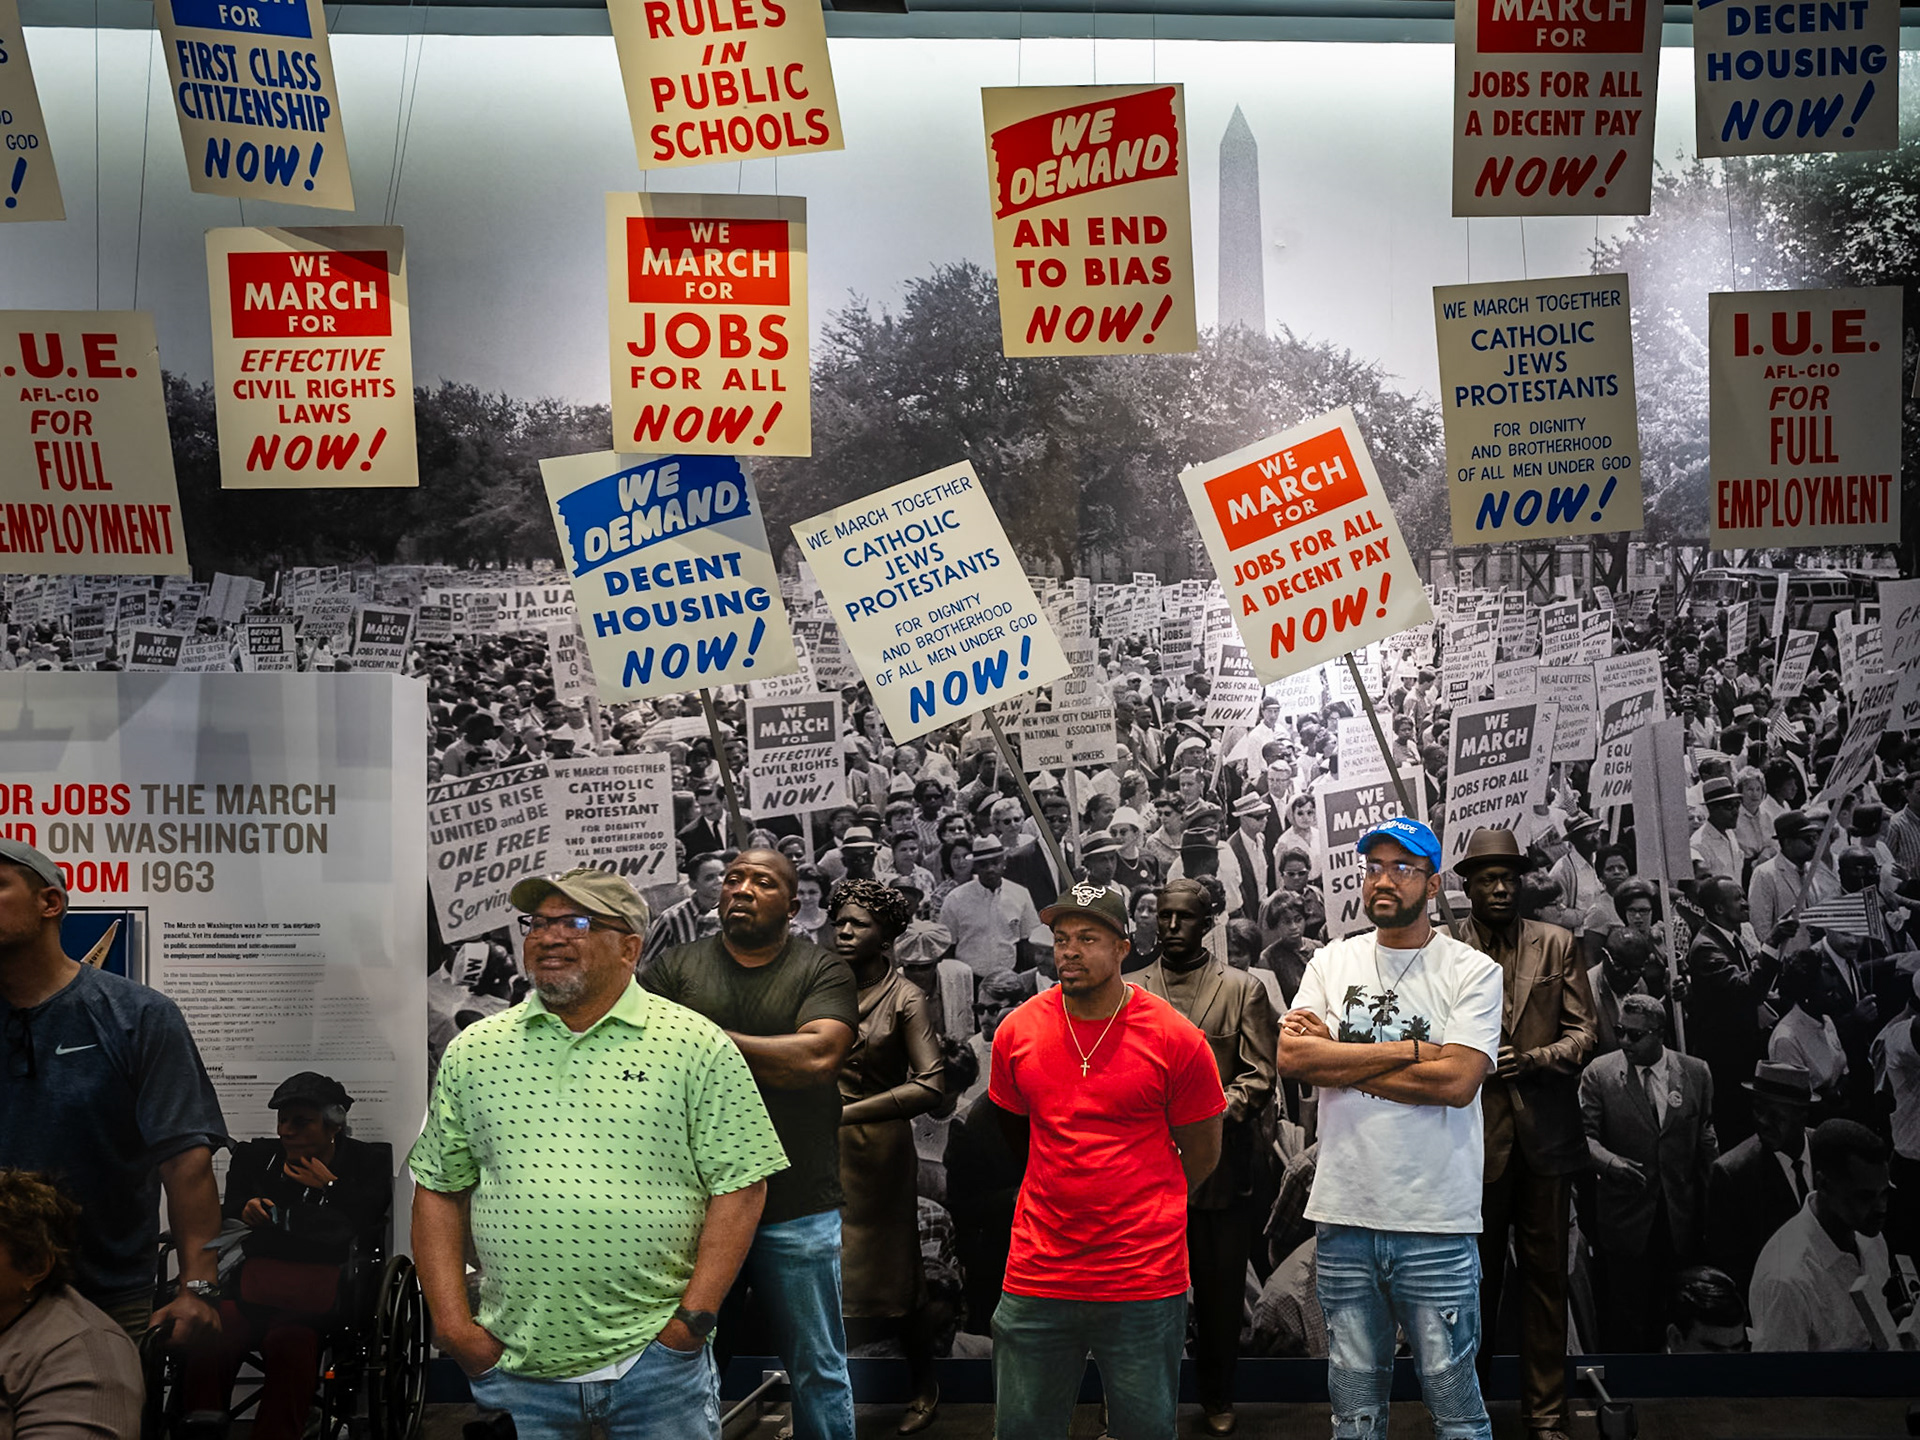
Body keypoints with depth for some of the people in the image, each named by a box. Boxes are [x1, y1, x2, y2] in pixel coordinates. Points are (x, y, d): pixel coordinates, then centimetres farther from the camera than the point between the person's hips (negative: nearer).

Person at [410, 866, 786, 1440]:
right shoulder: (473, 1052, 8)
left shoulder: (697, 1046, -1)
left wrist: (694, 1317, -9)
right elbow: (439, 1192, 10)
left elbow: (740, 1185, -3)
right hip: (514, 1366, 2)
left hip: (654, 1357, -2)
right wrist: (453, 1325, 1)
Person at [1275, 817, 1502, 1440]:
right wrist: (1412, 1049, -11)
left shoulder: (1473, 972, -2)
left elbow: (1457, 1081, -16)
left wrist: (1340, 1062, -9)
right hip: (1342, 1216, 3)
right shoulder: (1331, 964, 8)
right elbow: (1292, 1057, -7)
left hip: (1436, 1224, -3)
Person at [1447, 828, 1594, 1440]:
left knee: (1546, 1275, 6)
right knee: (1475, 1276, 8)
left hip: (1545, 1132, 1)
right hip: (1475, 1133, -1)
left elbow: (1582, 1032, 2)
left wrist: (1532, 1059, -14)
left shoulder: (1558, 945, 7)